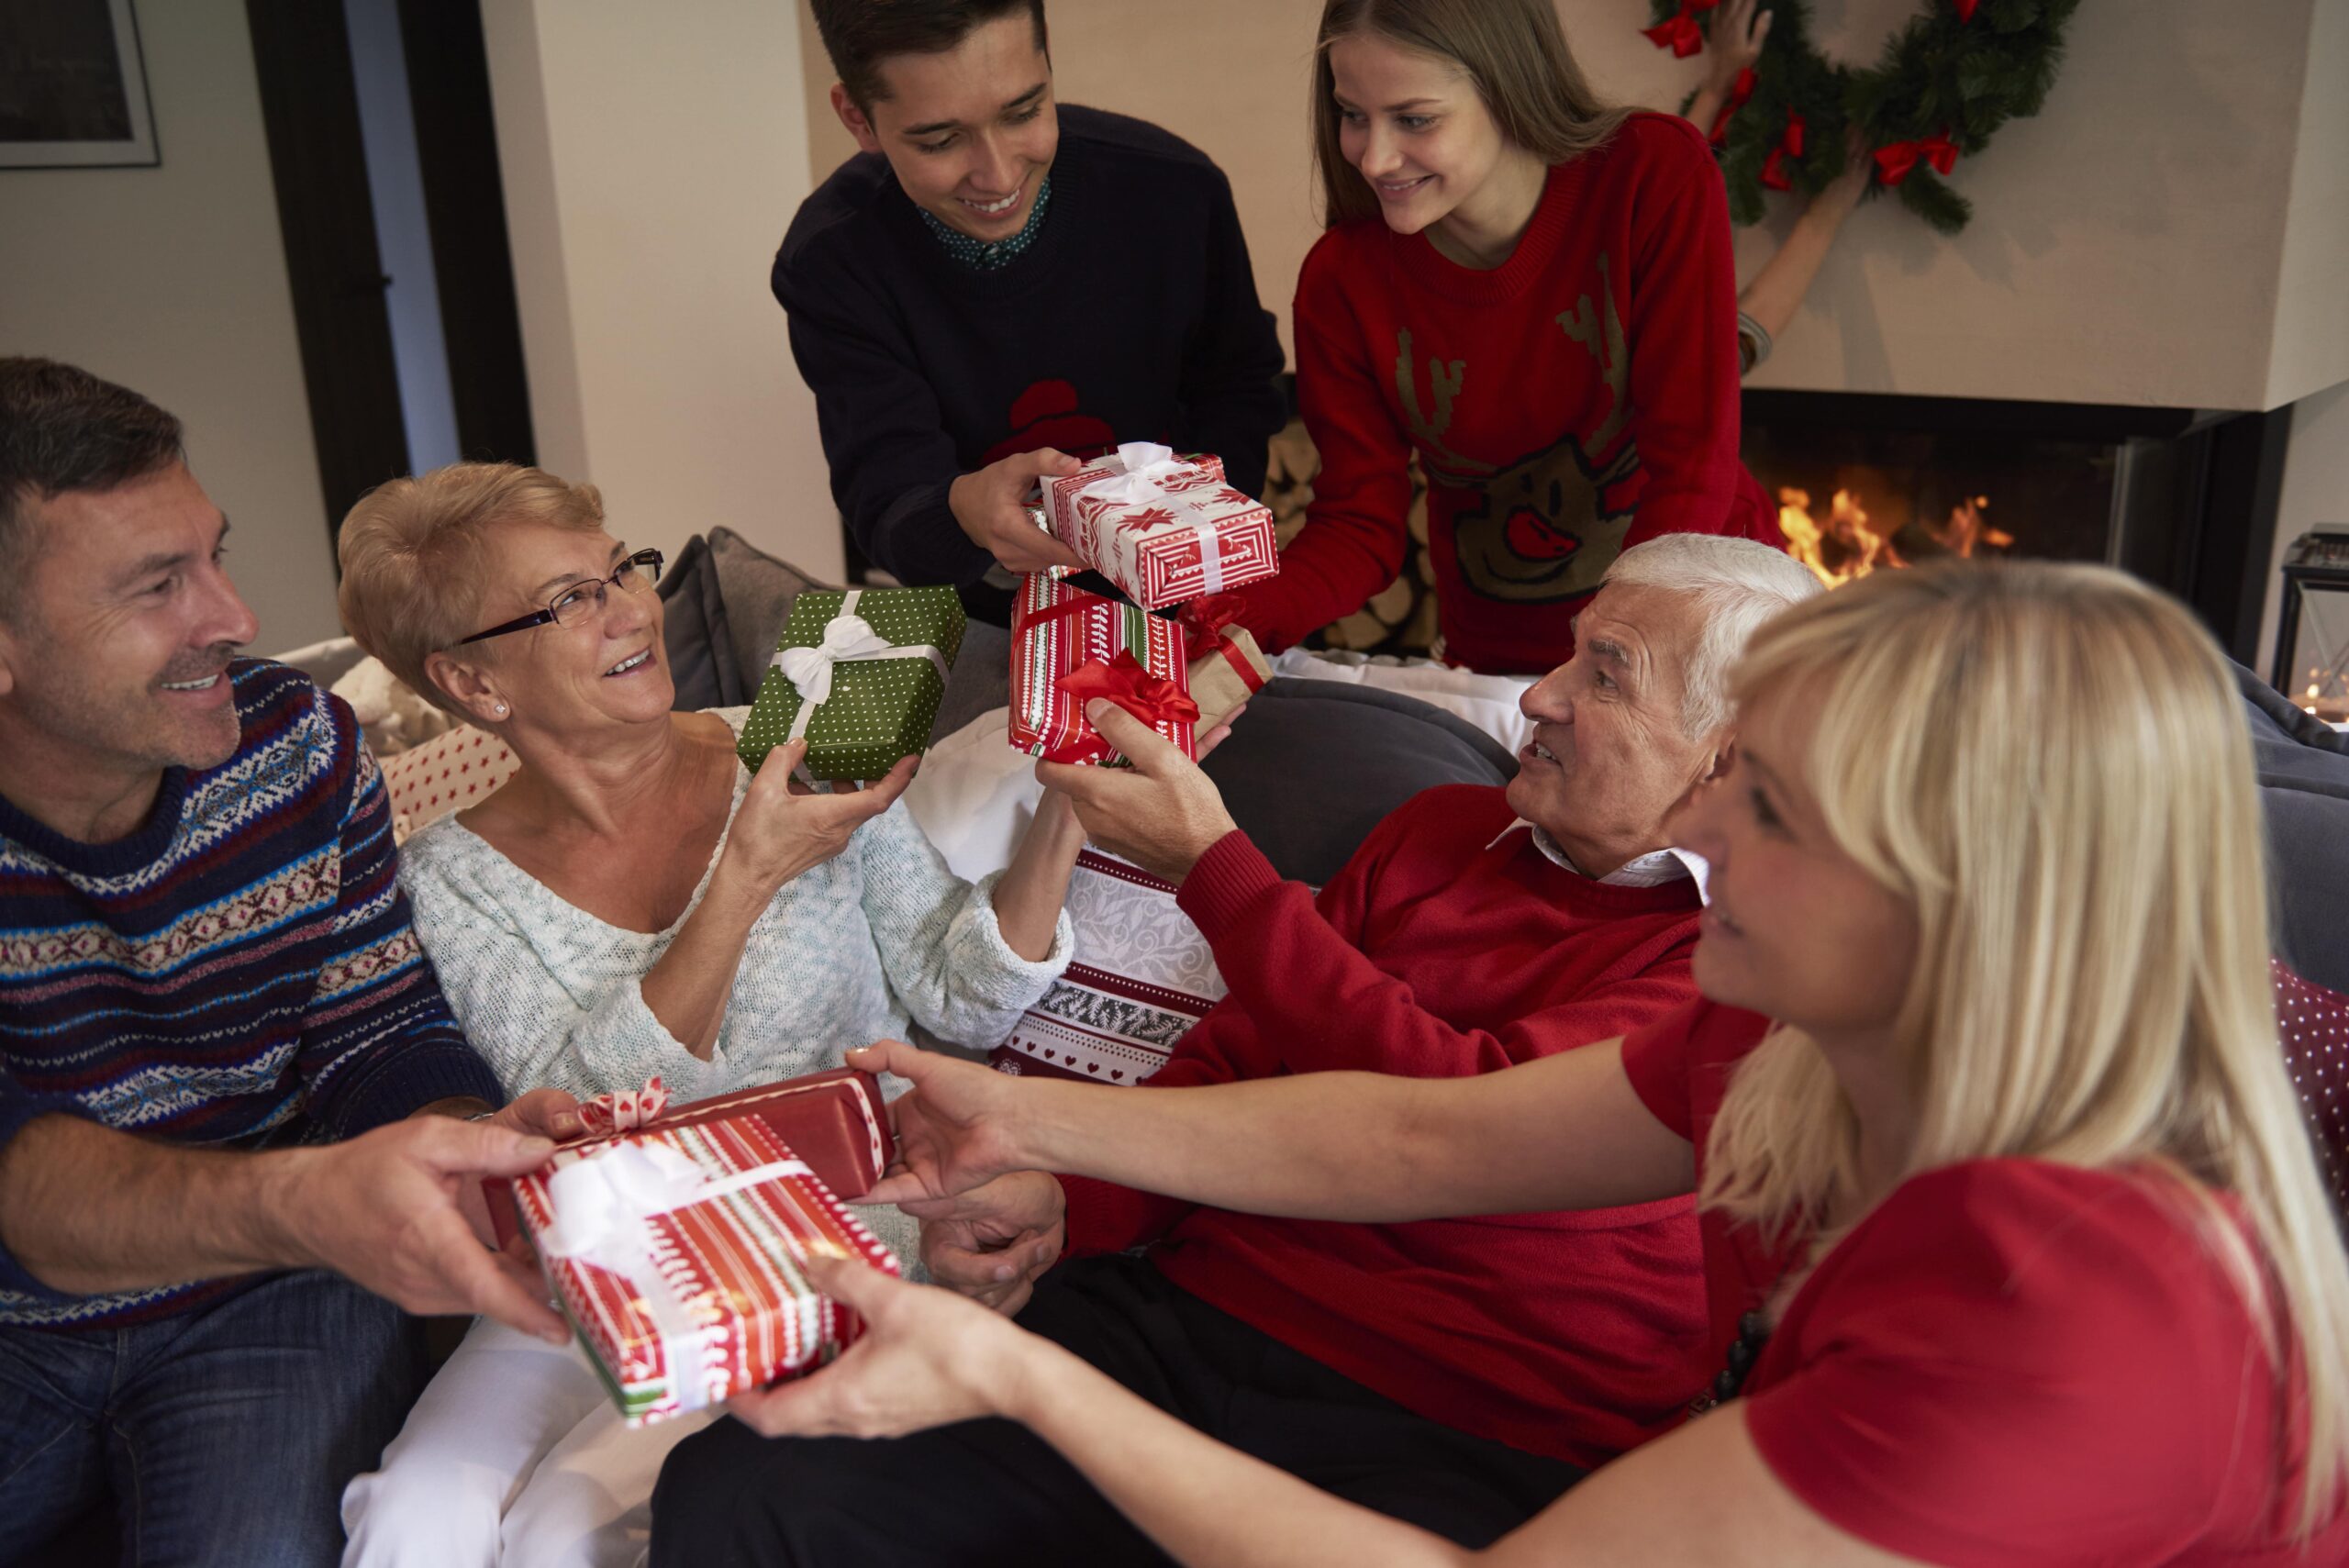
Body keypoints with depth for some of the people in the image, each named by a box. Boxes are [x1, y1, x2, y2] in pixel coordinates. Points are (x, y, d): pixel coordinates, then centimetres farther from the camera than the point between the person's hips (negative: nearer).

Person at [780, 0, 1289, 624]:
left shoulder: (1176, 191, -12)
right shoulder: (831, 262, -14)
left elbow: (1238, 384, 3)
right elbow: (886, 497, -19)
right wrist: (962, 512, -43)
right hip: (976, 620, 1)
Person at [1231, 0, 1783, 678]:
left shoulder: (1656, 179, -16)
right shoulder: (1340, 283, -9)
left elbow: (1691, 467, -17)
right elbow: (1361, 524, -7)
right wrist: (1232, 624, -26)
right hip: (1500, 659, 3)